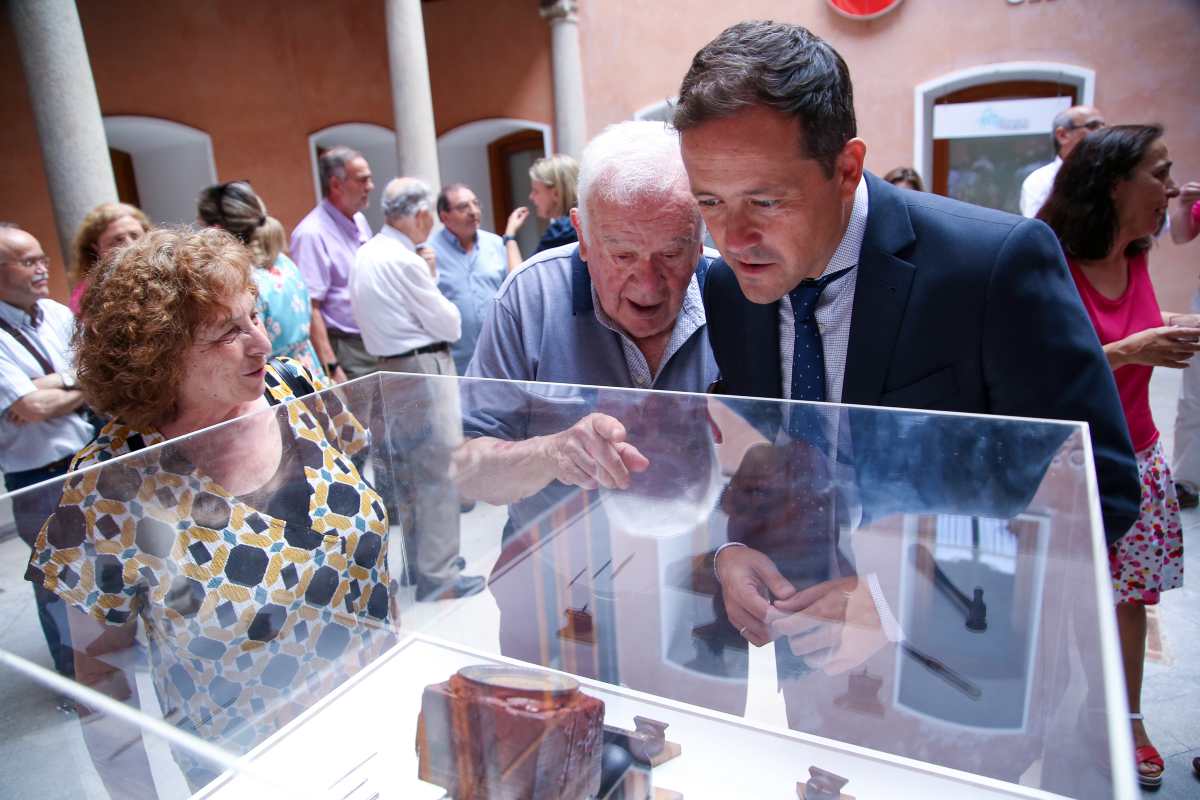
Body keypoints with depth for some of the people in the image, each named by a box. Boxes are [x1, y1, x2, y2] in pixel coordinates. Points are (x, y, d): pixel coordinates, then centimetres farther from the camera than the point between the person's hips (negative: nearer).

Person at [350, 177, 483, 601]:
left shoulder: (365, 254, 9)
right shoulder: (405, 261, -18)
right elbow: (450, 325, -13)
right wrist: (435, 285, 5)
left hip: (388, 366, 10)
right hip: (424, 368, -9)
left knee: (407, 467, 17)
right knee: (438, 469, -2)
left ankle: (419, 558, 31)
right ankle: (438, 575, 5)